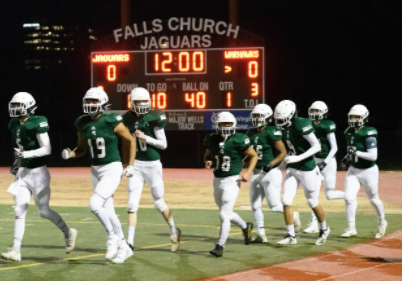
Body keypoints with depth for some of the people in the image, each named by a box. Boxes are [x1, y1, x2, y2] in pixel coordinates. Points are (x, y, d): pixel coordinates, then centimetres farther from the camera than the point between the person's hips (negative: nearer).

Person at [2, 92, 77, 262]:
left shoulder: (37, 123, -16)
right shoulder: (15, 124, 6)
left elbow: (47, 149, -19)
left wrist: (27, 154, -29)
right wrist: (17, 163, 11)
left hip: (37, 172, -6)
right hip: (23, 172, 7)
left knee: (44, 211, 3)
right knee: (19, 211, 0)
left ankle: (68, 233, 27)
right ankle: (16, 250, -1)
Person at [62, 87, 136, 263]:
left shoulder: (112, 122, -14)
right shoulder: (82, 124, 1)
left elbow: (131, 141, -2)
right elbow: (81, 149, 14)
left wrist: (130, 166, -3)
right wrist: (69, 154, -8)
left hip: (113, 170, -6)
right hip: (96, 170, 6)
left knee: (94, 204, -22)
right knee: (108, 212, 9)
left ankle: (112, 237, -2)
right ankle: (124, 248, 22)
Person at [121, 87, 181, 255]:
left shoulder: (154, 117, -11)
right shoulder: (129, 118, 2)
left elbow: (163, 144, -9)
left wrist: (145, 138, -20)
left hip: (152, 164, -3)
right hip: (136, 165, 3)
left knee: (159, 203, 9)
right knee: (132, 205, -4)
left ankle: (174, 232, 32)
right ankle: (129, 242, -3)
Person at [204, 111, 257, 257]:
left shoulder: (238, 140, -13)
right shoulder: (213, 140, 0)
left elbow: (254, 156, -2)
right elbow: (207, 155, 18)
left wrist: (249, 172, -13)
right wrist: (207, 161, -5)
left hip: (232, 180, -6)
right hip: (218, 180, 6)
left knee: (224, 215, -11)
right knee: (227, 213, 19)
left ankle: (220, 246, -5)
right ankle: (246, 227, 45)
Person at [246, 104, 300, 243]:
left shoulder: (272, 132, -14)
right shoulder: (251, 133, 8)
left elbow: (283, 153, -14)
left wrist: (271, 164, -24)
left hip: (271, 173, -7)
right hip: (256, 173, 8)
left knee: (274, 205, -6)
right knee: (255, 204, 5)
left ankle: (292, 215, 22)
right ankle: (261, 234, 12)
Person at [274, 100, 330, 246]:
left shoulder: (301, 125, -22)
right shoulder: (285, 128, 1)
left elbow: (317, 146, -21)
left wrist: (297, 158, -26)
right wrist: (285, 162, 9)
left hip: (307, 169, -7)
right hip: (292, 169, 7)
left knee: (312, 202, 9)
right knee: (286, 200, -2)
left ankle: (324, 229, 33)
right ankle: (291, 236, 5)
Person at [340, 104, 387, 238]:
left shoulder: (369, 135, -21)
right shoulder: (349, 132, 2)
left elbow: (373, 156, -26)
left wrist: (356, 153, -30)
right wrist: (346, 158, 0)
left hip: (368, 171, -6)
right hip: (353, 170, 6)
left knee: (373, 199, 11)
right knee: (349, 197, -9)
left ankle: (382, 222, 36)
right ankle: (351, 228, -1)